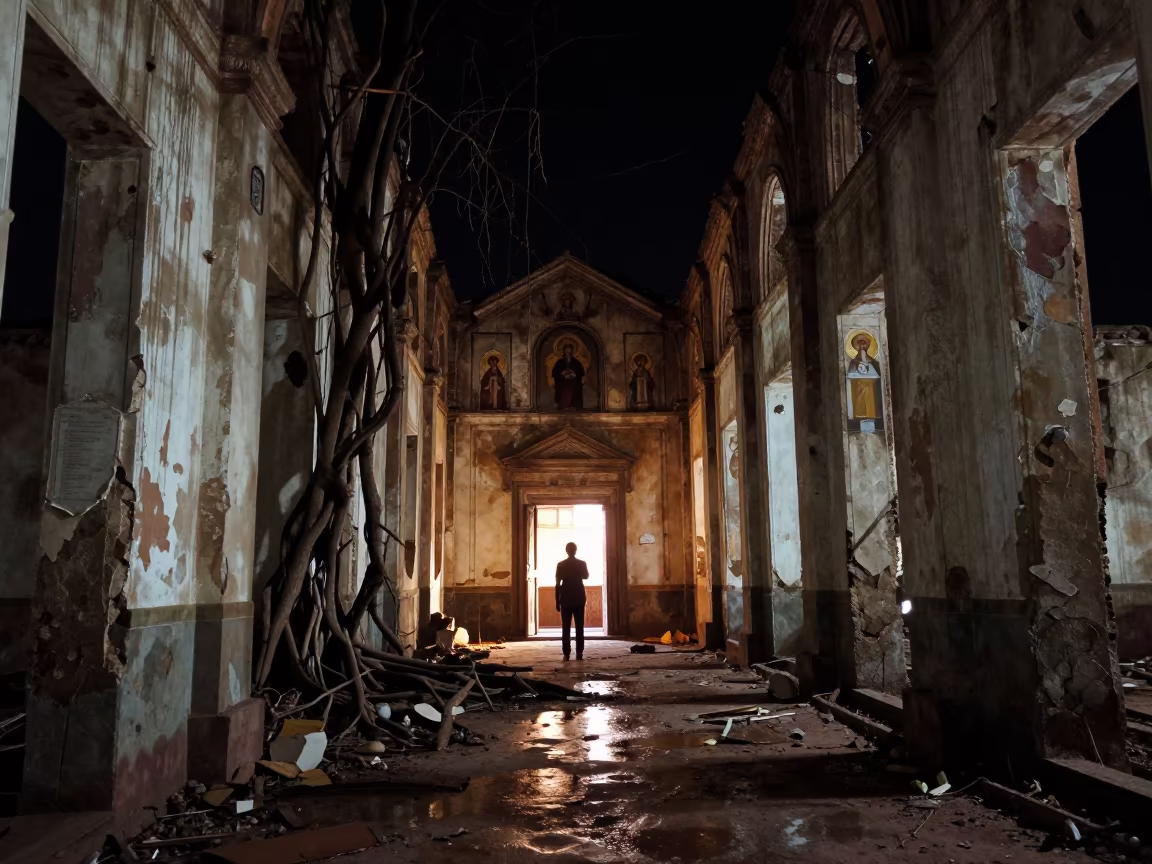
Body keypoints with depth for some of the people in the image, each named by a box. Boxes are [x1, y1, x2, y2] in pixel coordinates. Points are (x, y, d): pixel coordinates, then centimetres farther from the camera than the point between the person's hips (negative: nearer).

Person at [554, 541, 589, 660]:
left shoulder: (561, 565, -4)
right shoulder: (582, 563, -1)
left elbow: (558, 584, -5)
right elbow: (586, 576, 19)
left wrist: (557, 601, -1)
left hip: (566, 599, -1)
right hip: (579, 598, 1)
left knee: (566, 628, 1)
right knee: (579, 627, 4)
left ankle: (567, 653, -3)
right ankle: (579, 652, 0)